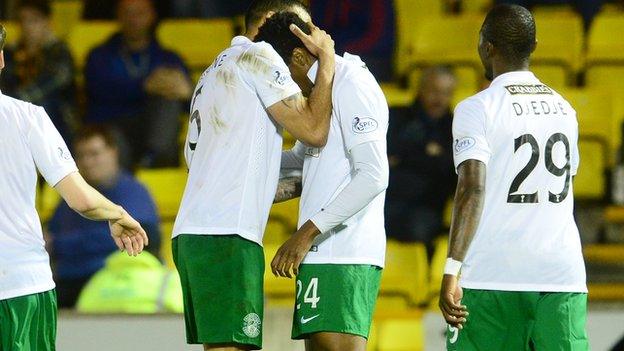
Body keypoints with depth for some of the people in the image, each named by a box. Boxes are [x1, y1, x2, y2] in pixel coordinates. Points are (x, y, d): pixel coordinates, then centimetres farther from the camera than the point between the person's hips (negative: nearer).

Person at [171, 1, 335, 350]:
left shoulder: (216, 71, 27)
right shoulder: (258, 56, -1)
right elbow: (313, 130, -8)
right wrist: (327, 57, 4)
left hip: (193, 232, 9)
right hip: (226, 236, -9)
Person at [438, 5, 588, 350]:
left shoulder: (476, 108, -4)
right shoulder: (564, 108, 14)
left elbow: (472, 190, -15)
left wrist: (451, 271, -17)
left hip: (492, 277, -4)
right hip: (564, 275, 4)